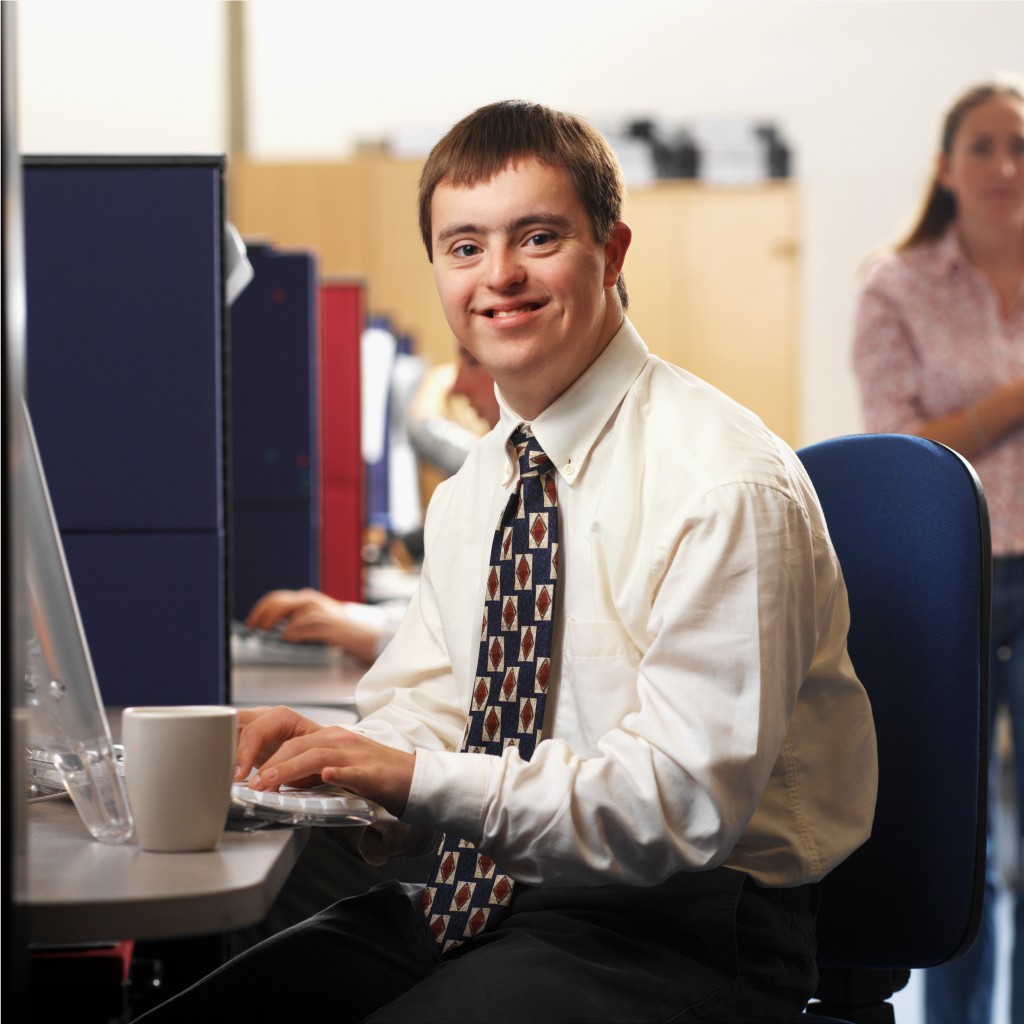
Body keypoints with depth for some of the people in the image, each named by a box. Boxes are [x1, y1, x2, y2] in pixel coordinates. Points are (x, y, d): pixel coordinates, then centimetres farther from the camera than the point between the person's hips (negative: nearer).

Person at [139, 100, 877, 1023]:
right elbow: (419, 714, 10)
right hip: (478, 905, 7)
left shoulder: (726, 488, -15)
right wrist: (325, 757, -13)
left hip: (675, 937, -7)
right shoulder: (471, 495, 12)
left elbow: (688, 800, -21)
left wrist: (421, 778, -27)